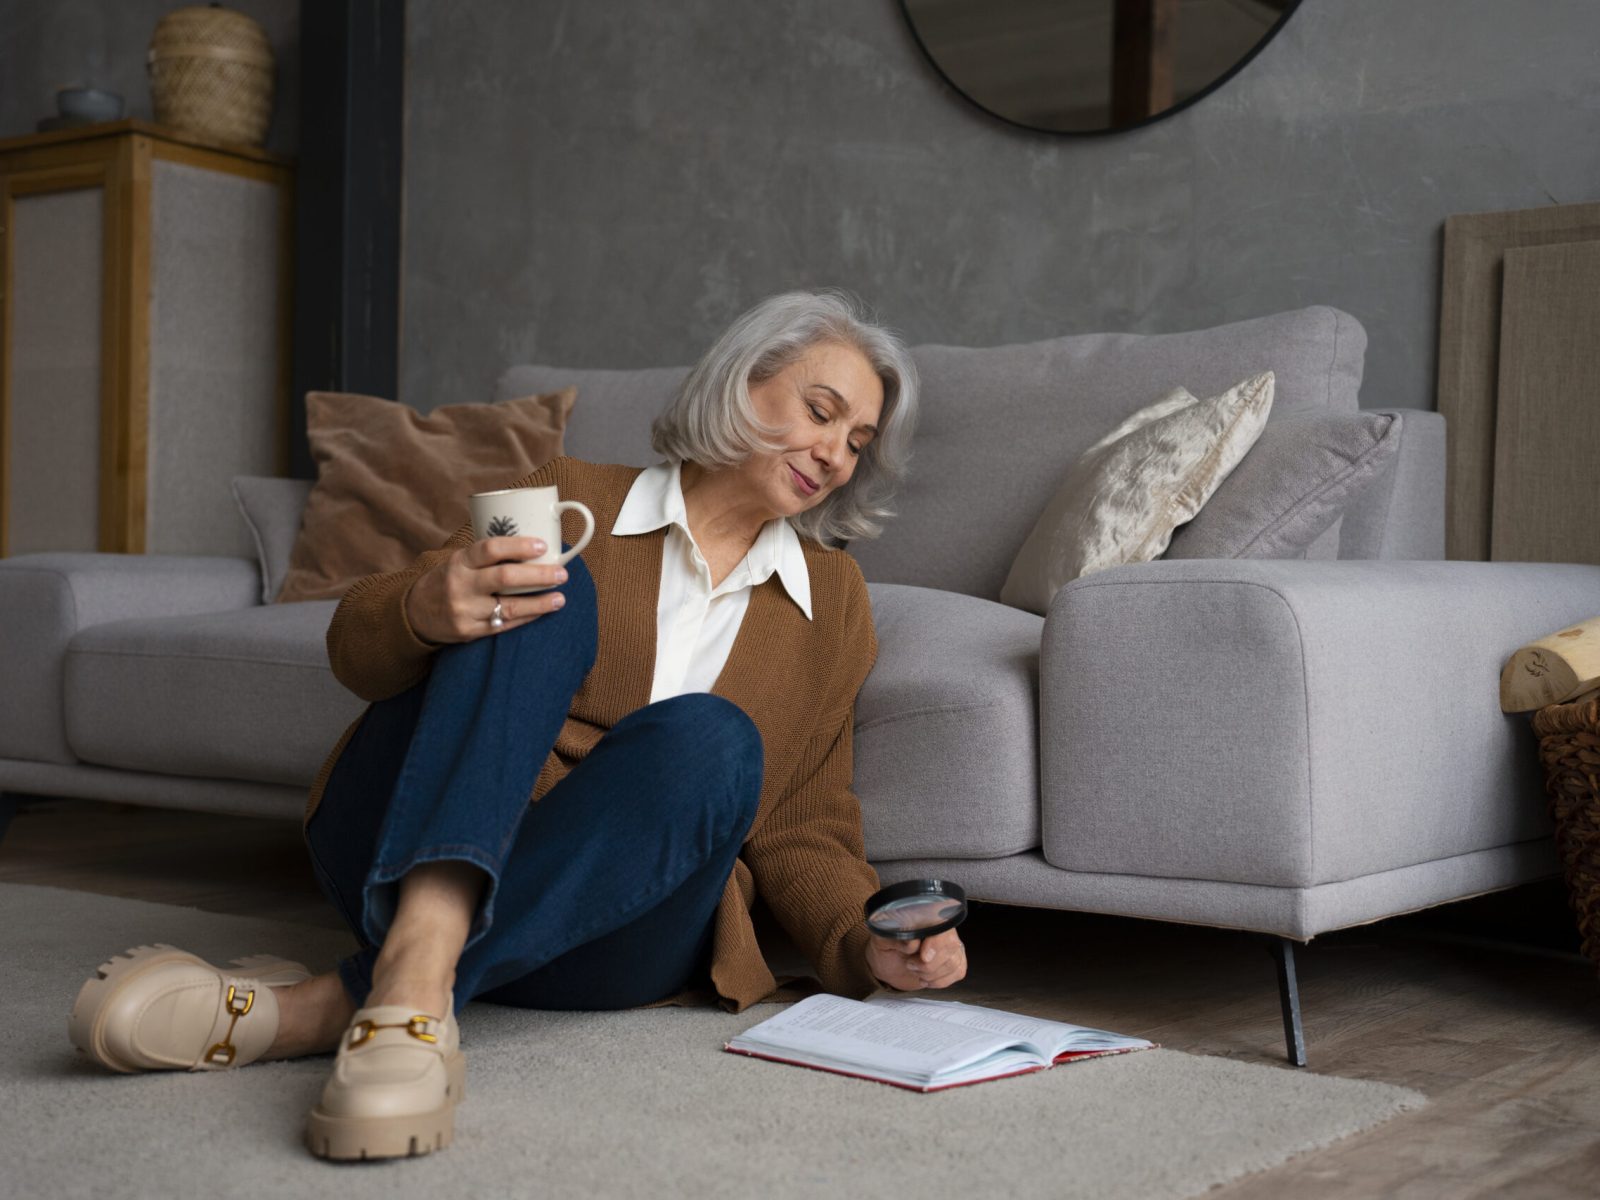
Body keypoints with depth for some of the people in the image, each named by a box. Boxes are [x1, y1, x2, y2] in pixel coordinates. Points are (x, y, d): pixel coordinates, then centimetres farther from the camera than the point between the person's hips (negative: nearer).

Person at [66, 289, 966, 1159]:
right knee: (550, 595, -25)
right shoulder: (574, 501, 10)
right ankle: (417, 962, -47)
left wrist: (866, 947, -6)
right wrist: (427, 610, -23)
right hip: (408, 851, -1)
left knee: (712, 738, -30)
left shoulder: (834, 602, 17)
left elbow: (805, 830, 15)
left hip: (598, 918, 1)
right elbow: (356, 648, 2)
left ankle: (329, 1006, -36)